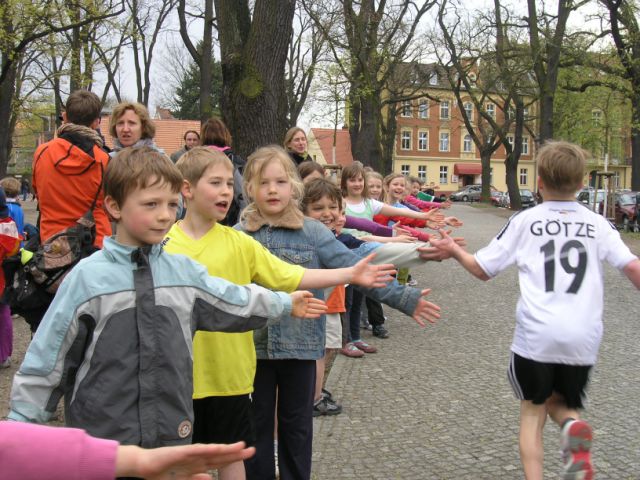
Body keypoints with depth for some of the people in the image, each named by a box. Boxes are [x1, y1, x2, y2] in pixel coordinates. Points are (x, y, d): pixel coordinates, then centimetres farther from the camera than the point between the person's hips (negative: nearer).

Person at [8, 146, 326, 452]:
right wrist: (21, 427, -2)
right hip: (99, 436, -3)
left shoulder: (186, 272, 2)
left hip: (172, 433, 3)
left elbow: (234, 302, 18)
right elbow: (47, 360, -4)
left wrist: (285, 303, 29)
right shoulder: (86, 277, -9)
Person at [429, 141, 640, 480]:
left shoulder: (525, 221, 2)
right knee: (561, 402, 23)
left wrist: (454, 251, 23)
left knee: (532, 411, 16)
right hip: (584, 338, 2)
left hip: (536, 336, -2)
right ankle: (573, 427, -11)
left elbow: (482, 270, 5)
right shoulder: (597, 224, 6)